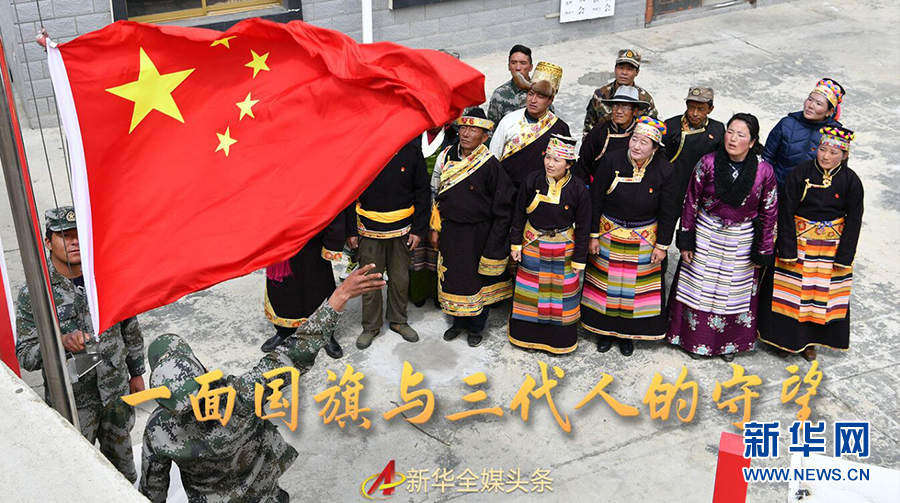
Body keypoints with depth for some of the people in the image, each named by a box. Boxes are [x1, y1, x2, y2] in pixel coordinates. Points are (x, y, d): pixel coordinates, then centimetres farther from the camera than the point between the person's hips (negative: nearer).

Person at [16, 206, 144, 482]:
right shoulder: (34, 293, -16)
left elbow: (130, 328, 7)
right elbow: (25, 356, -16)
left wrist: (136, 372, 12)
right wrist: (61, 342, -35)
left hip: (117, 390, 3)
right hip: (72, 400, -3)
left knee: (120, 453, 23)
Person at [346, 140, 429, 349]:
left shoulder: (411, 150, -4)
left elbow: (423, 192, 3)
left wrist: (419, 229, 0)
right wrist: (350, 230, -3)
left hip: (401, 230, 1)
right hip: (369, 230, -1)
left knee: (401, 278, 12)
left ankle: (398, 320, 32)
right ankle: (371, 326, 24)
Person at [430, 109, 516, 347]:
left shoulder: (490, 165, -17)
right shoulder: (447, 156, -1)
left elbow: (503, 209, -13)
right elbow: (438, 193, 10)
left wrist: (493, 246, -13)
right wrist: (436, 228, 8)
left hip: (478, 234, -5)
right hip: (450, 232, 5)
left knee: (477, 280, 10)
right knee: (453, 277, 15)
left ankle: (476, 327, 29)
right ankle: (459, 321, 35)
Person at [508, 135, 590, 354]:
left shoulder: (579, 190, -16)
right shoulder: (532, 181, -13)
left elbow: (583, 228, -8)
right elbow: (519, 215, 0)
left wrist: (579, 260, -6)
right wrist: (516, 244, 1)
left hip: (563, 250, -1)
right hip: (532, 245, 1)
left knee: (561, 293, 10)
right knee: (530, 291, 13)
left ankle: (559, 338, 28)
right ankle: (528, 334, 33)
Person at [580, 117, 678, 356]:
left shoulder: (665, 170, -15)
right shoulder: (612, 161, -16)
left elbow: (668, 212, -5)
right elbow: (595, 200, -7)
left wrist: (662, 246, -3)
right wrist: (593, 235, -5)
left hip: (644, 240, 0)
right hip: (609, 235, 0)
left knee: (636, 286, 11)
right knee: (606, 283, 11)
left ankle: (628, 333, 31)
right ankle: (605, 329, 31)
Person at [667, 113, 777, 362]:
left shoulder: (764, 171, -14)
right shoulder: (708, 163, -14)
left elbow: (769, 212, -4)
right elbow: (691, 202, -5)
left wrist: (763, 251, -1)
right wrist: (686, 240, -3)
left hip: (741, 242, 0)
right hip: (706, 236, 0)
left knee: (736, 291, 14)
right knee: (698, 286, 12)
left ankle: (730, 342, 35)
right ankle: (693, 337, 33)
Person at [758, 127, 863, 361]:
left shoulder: (851, 181, -7)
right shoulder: (800, 173, -12)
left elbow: (854, 221, -2)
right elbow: (786, 212, -9)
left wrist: (844, 257, -6)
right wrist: (788, 250, -12)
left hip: (831, 248, 1)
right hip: (799, 242, -1)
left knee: (823, 294, 9)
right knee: (791, 291, 6)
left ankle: (810, 341, 26)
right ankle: (788, 336, 23)